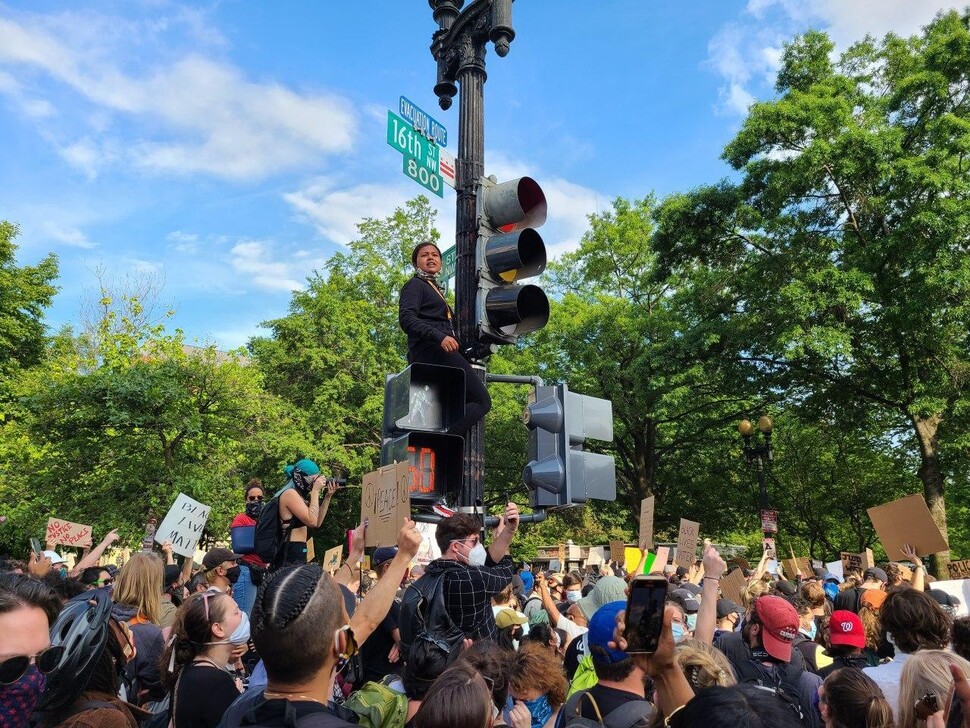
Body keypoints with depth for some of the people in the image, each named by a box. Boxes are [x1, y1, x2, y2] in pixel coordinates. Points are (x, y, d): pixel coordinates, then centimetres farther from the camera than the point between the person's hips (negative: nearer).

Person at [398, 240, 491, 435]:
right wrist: (440, 337, -27)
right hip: (432, 351, -10)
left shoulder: (436, 289, 32)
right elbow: (406, 319, -14)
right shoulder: (415, 285, 4)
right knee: (481, 400, -18)